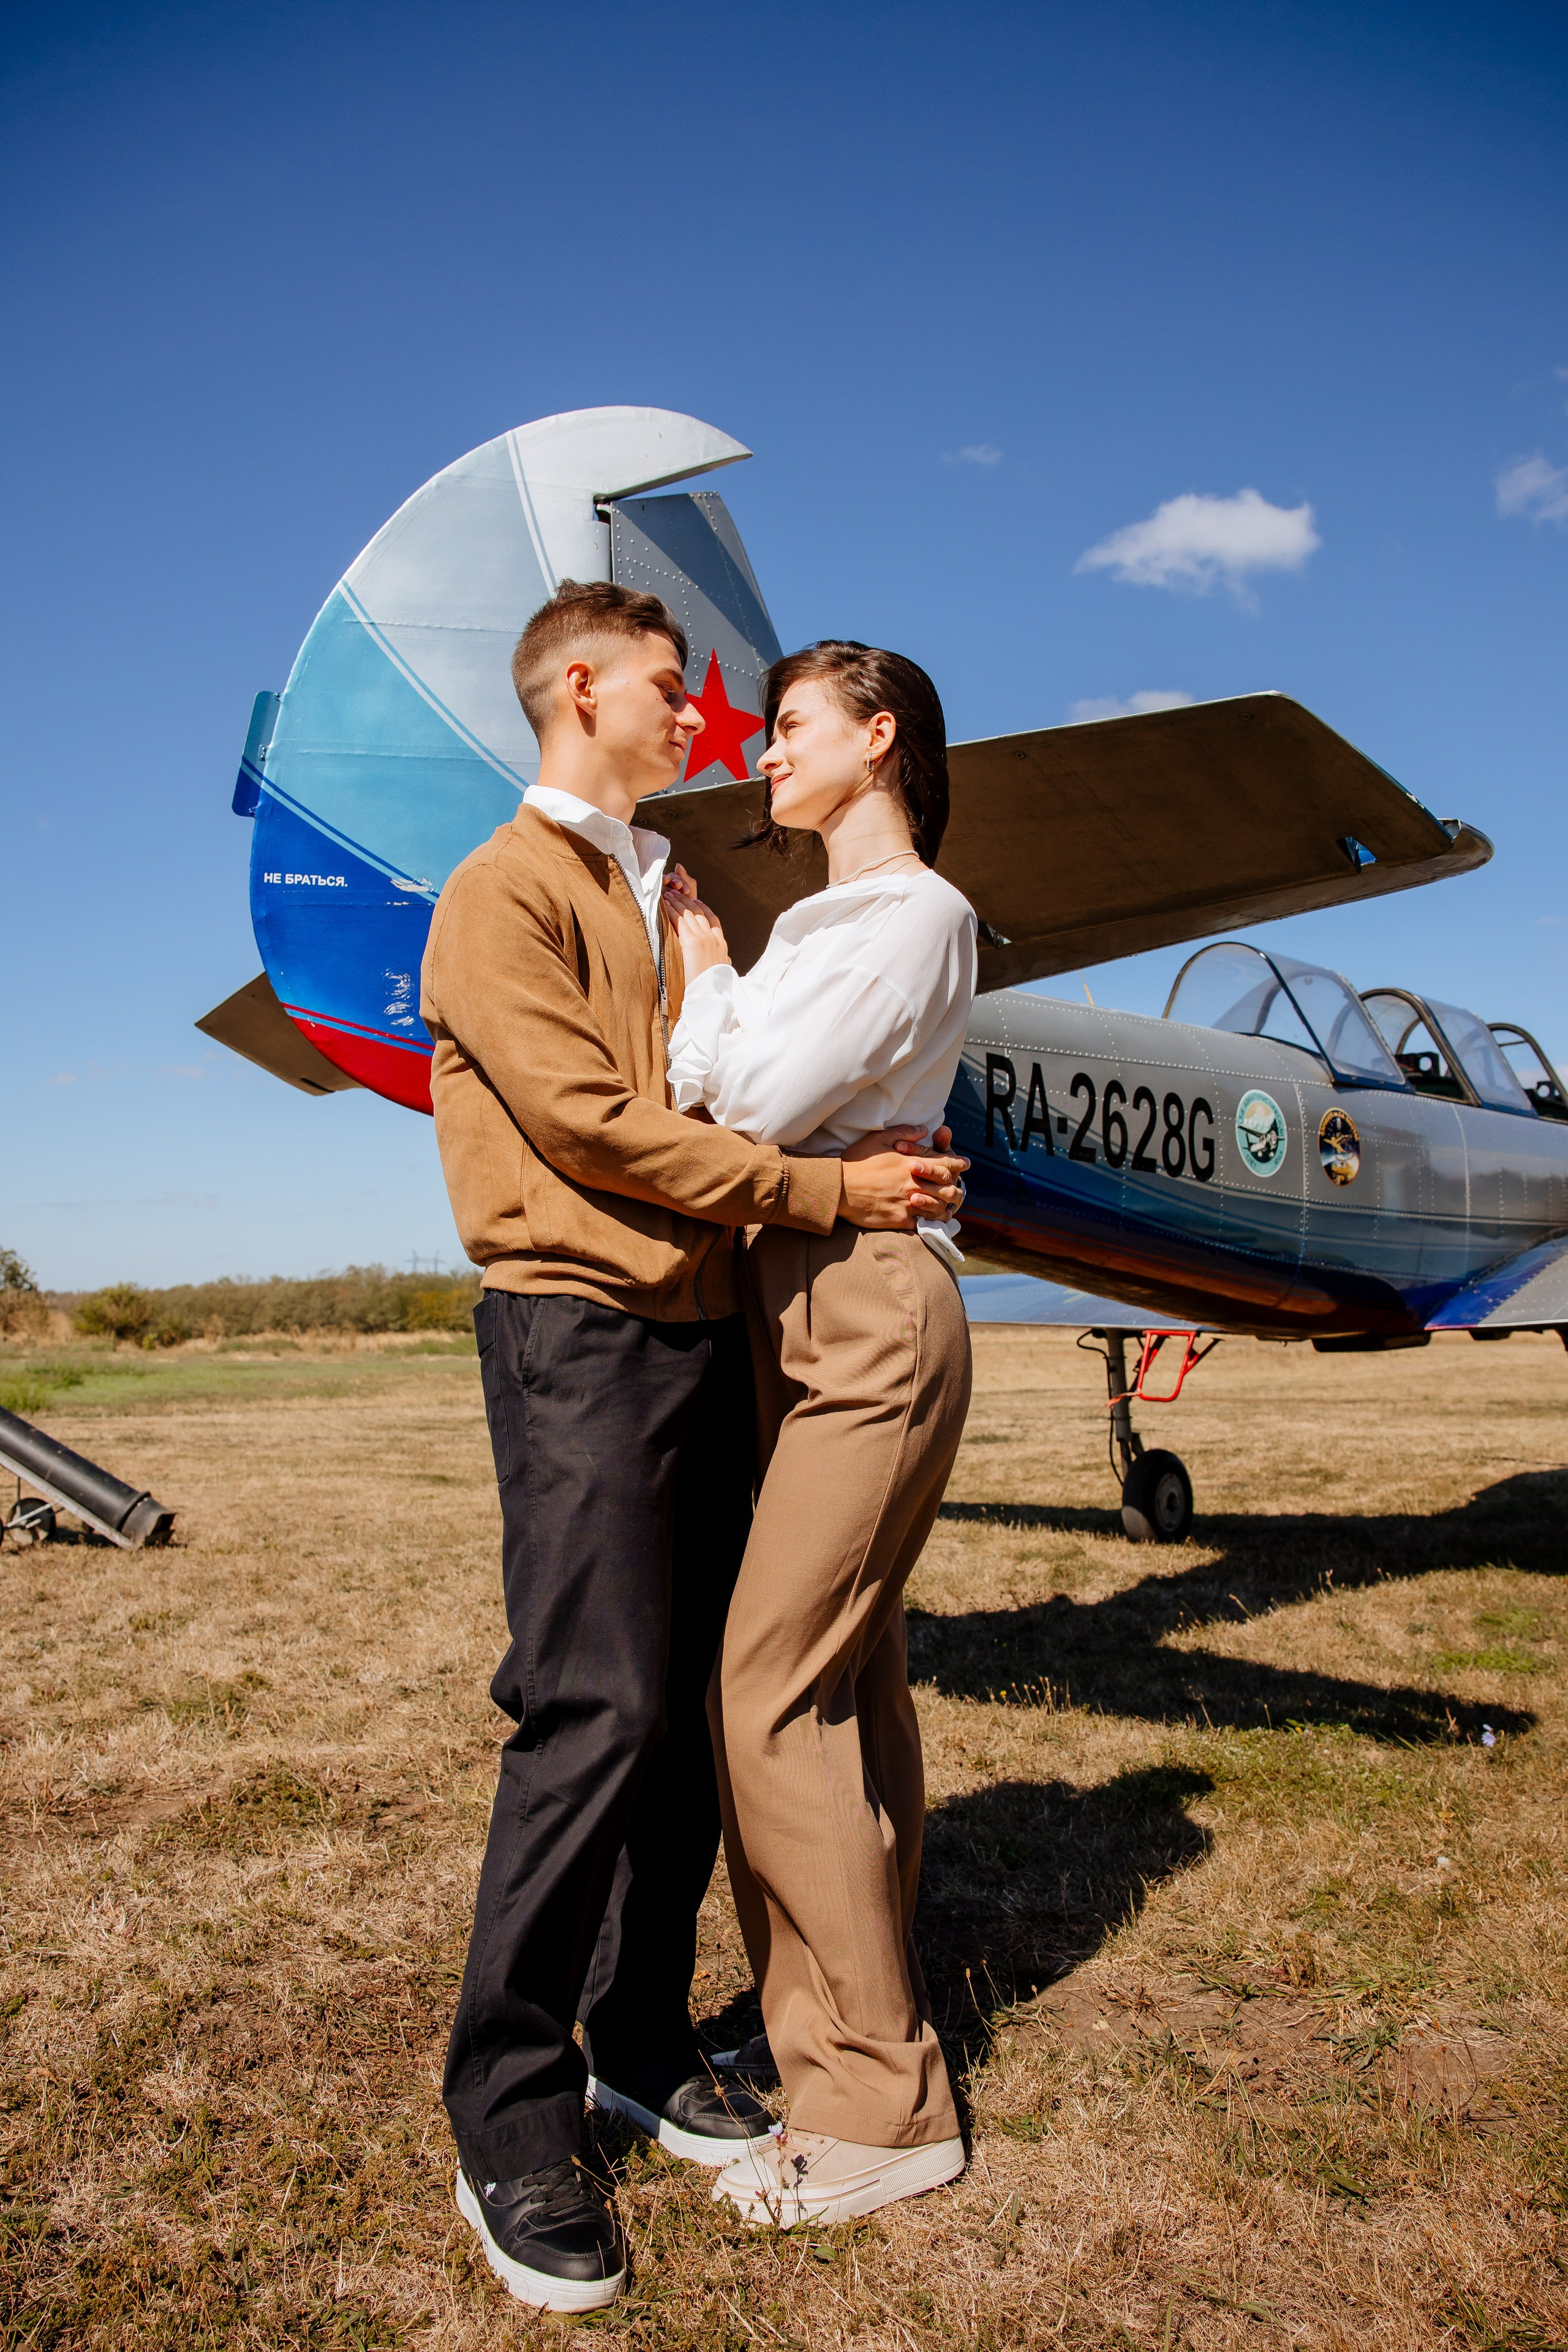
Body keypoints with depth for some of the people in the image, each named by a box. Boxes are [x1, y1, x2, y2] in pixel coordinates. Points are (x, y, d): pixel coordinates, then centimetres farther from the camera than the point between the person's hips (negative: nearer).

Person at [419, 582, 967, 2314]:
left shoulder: (666, 895, 22)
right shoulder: (502, 897, -3)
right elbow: (594, 1127, -14)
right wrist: (827, 1191, -13)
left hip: (702, 1331, 8)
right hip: (581, 1338, -8)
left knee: (689, 1711, 9)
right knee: (597, 1711, -9)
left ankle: (641, 2042, 24)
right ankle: (510, 2120, 5)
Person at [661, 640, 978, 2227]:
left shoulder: (917, 916, -8)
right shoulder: (819, 921, 20)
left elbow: (758, 1103, -17)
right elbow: (710, 1089, 12)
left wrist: (701, 951, -3)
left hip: (869, 1318, -9)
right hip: (809, 1320, 9)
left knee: (771, 1691, -10)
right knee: (850, 1678, 13)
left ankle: (875, 2101, 2)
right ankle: (867, 2007, 26)